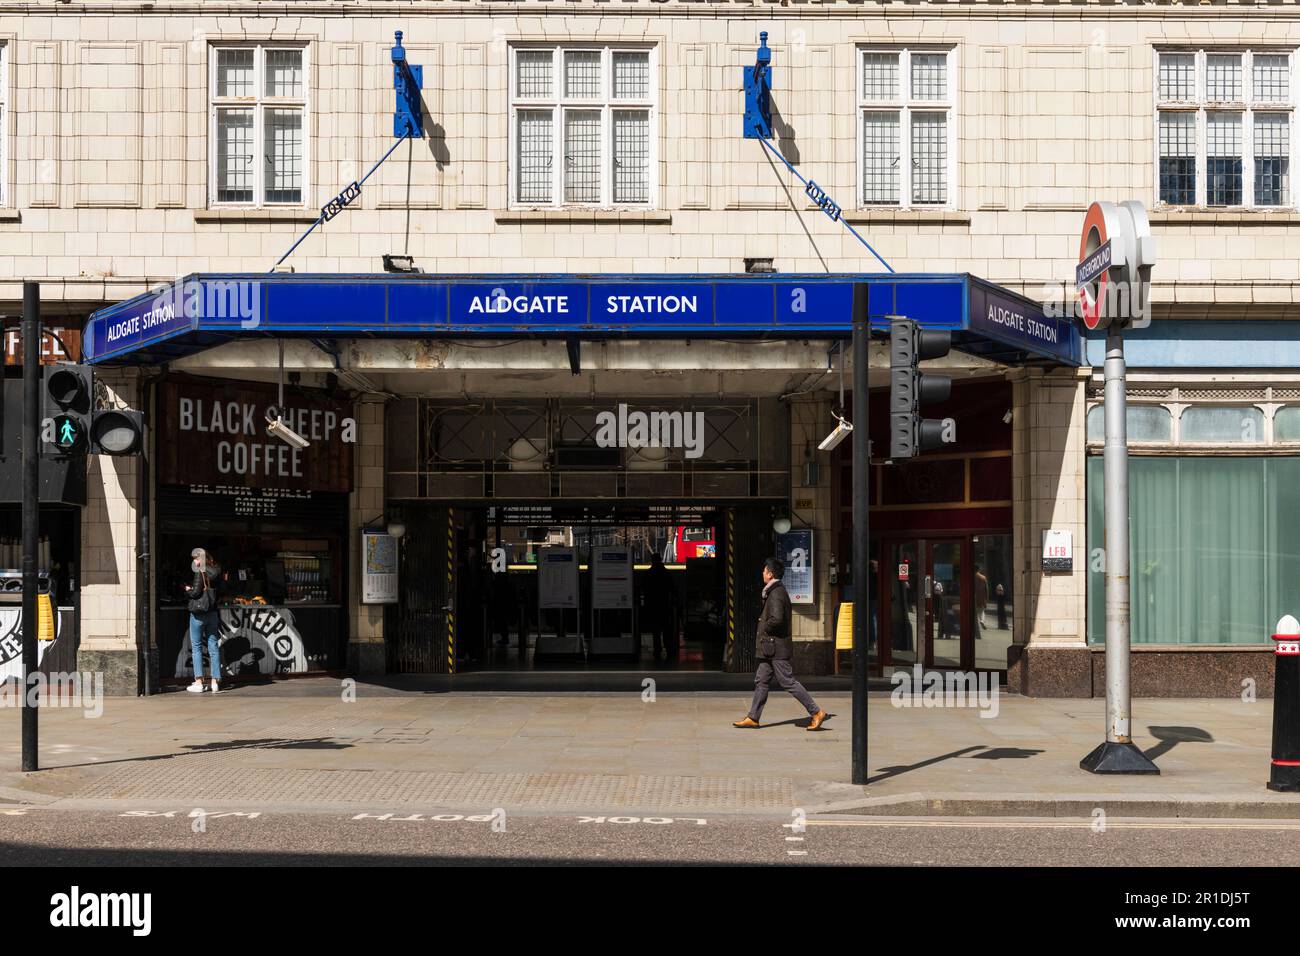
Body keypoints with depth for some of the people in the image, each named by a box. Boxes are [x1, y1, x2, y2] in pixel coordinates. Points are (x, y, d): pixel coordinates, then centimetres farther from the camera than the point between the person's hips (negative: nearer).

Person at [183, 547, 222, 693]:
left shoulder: (200, 573, -11)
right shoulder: (214, 573, 8)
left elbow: (196, 592, -15)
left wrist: (188, 590, 4)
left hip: (198, 613, -6)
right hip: (213, 613, 6)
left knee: (196, 647, 0)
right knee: (213, 646, 6)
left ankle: (198, 682, -4)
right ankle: (215, 682, 6)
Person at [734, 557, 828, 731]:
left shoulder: (776, 594, -17)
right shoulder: (778, 591, 15)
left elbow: (776, 619, -28)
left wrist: (764, 627, -12)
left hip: (776, 646, -10)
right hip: (770, 647, 10)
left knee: (788, 681, -8)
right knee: (761, 681, 11)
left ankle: (816, 712, -5)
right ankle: (753, 717, 15)